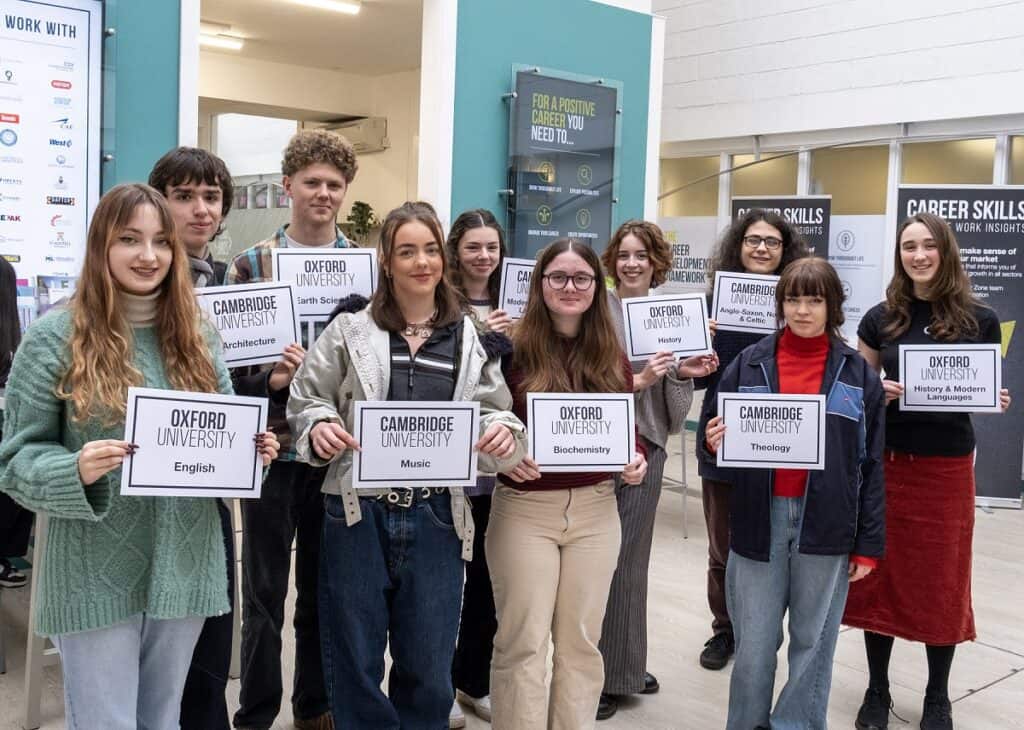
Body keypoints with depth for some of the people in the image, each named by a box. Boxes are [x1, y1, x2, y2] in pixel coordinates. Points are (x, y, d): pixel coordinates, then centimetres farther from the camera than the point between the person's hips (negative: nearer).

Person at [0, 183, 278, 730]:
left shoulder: (197, 338, 7)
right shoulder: (53, 337, -7)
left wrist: (254, 454, -8)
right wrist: (77, 471, -25)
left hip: (184, 568, 4)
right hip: (97, 578, -4)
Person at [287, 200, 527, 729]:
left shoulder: (470, 337, 5)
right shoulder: (350, 329, 0)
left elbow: (496, 411, 9)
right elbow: (305, 398, 5)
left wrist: (503, 431, -13)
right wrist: (319, 427, -16)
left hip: (436, 516, 2)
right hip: (359, 512, -1)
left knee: (429, 666, 13)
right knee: (355, 661, 11)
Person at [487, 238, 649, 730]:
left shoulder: (611, 355, 6)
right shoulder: (514, 349, -7)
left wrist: (636, 459, -8)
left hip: (596, 509, 4)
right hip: (524, 509, -3)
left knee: (581, 640, 12)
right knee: (522, 642, 2)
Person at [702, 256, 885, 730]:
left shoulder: (858, 374, 3)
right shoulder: (748, 364, 2)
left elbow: (871, 465, 4)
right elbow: (721, 439, 7)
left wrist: (869, 543, 1)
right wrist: (713, 443, -17)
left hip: (827, 523, 0)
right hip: (761, 518, 0)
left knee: (813, 638, 10)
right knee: (753, 641, 7)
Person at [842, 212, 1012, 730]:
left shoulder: (980, 321, -1)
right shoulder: (880, 318, 2)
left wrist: (995, 401, -13)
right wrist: (877, 392, -13)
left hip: (947, 468, -1)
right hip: (886, 463, 1)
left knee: (942, 581, 8)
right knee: (880, 576, 7)